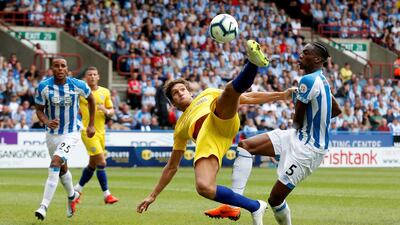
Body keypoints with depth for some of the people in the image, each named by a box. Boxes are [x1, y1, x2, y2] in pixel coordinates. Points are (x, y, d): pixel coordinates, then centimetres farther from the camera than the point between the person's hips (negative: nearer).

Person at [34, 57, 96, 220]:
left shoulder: (78, 85, -13)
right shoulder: (43, 86, -12)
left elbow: (90, 99, 7)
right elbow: (39, 109, -3)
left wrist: (91, 125, 10)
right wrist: (47, 122, -25)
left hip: (71, 133, -3)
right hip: (52, 133, 3)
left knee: (55, 163, -23)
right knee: (62, 168, 19)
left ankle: (44, 207, -26)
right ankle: (72, 196, 49)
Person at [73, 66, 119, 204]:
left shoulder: (105, 92, 8)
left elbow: (111, 111, 11)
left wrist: (106, 111, -10)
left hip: (101, 131, 6)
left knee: (93, 164, 13)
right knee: (102, 162, -14)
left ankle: (77, 189, 31)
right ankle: (106, 194, -9)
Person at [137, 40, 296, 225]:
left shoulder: (208, 94, 38)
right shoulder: (180, 128, 38)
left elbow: (248, 98, 33)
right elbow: (172, 167, 39)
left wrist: (280, 95, 24)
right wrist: (153, 195, 36)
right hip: (205, 140, 1)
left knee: (231, 88, -29)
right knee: (203, 188, -29)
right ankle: (255, 207, -17)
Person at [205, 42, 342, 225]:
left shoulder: (308, 80, -20)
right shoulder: (321, 80, 9)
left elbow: (298, 119, -13)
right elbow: (337, 110, 24)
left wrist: (298, 125, 9)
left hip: (307, 148, -10)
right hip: (298, 137, 10)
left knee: (275, 199, -6)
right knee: (245, 146, 1)